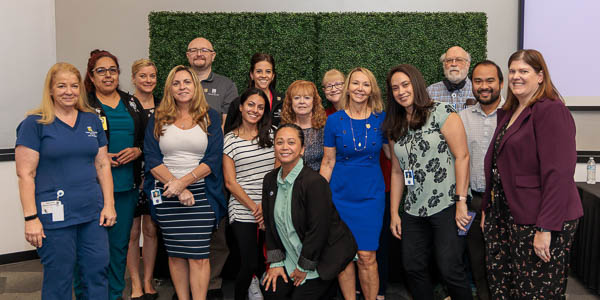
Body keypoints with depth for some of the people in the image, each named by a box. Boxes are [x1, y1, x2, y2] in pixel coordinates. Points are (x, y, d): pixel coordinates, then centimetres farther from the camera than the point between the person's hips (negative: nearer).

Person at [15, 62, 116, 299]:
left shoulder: (92, 121, 11)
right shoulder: (34, 124, -4)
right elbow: (25, 173, -7)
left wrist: (109, 204, 6)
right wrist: (31, 218, -12)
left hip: (93, 213, 4)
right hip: (54, 216, -4)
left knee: (98, 272, 8)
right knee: (58, 280, 5)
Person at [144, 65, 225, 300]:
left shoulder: (210, 117, 6)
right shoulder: (158, 119, 9)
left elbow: (213, 159, -3)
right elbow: (152, 159, 0)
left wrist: (183, 182, -14)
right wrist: (176, 188, -12)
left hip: (201, 193, -2)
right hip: (166, 195, 2)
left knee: (198, 254, -5)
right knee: (175, 254, 7)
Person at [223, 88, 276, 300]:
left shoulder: (272, 135, 6)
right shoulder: (230, 139, -1)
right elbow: (230, 182, -3)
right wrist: (254, 207, -9)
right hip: (242, 212, -2)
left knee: (265, 260, 6)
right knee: (249, 264, -3)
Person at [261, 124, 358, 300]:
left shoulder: (314, 182, -23)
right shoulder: (270, 180, 0)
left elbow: (318, 230, -21)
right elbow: (270, 224, 5)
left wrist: (304, 267, -13)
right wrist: (276, 262, 2)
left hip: (323, 257, -6)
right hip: (292, 256, 7)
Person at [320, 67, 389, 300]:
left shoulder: (381, 119, 0)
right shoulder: (334, 120, -1)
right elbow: (328, 162, 3)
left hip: (371, 194, 0)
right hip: (340, 194, 1)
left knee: (366, 256, -2)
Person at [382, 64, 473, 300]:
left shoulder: (441, 112, -3)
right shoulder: (396, 128, 14)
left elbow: (462, 156, -9)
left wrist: (461, 201, -14)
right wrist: (394, 213, 13)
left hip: (446, 207, -6)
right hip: (413, 212, 6)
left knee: (450, 270, -6)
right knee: (413, 268, 6)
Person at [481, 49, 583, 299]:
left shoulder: (551, 110, -12)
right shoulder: (508, 113, 15)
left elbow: (558, 173, -19)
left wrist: (545, 229, -22)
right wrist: (487, 210, 14)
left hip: (537, 222, -8)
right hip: (505, 217, 8)